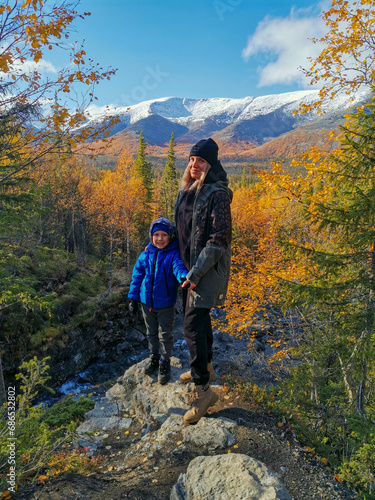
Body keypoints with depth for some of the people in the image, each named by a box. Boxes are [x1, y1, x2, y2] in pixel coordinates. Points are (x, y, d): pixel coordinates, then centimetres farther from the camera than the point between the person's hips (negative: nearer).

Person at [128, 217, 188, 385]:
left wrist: (184, 277, -58)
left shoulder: (173, 254, -14)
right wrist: (133, 297, 3)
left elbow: (178, 267, -34)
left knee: (165, 335, 10)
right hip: (147, 302, 4)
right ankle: (154, 357, 44)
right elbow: (137, 275, 4)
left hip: (165, 305, -4)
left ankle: (165, 363, 31)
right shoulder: (146, 254, -3)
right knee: (151, 332, 22)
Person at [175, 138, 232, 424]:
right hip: (189, 266, 8)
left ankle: (204, 390, 4)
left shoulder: (217, 195, -16)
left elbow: (219, 239, -20)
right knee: (199, 317, 20)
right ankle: (206, 367, 40)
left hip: (208, 269, -8)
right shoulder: (186, 191, 9)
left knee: (193, 325, -10)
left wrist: (196, 273, -20)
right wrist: (184, 268, 12)